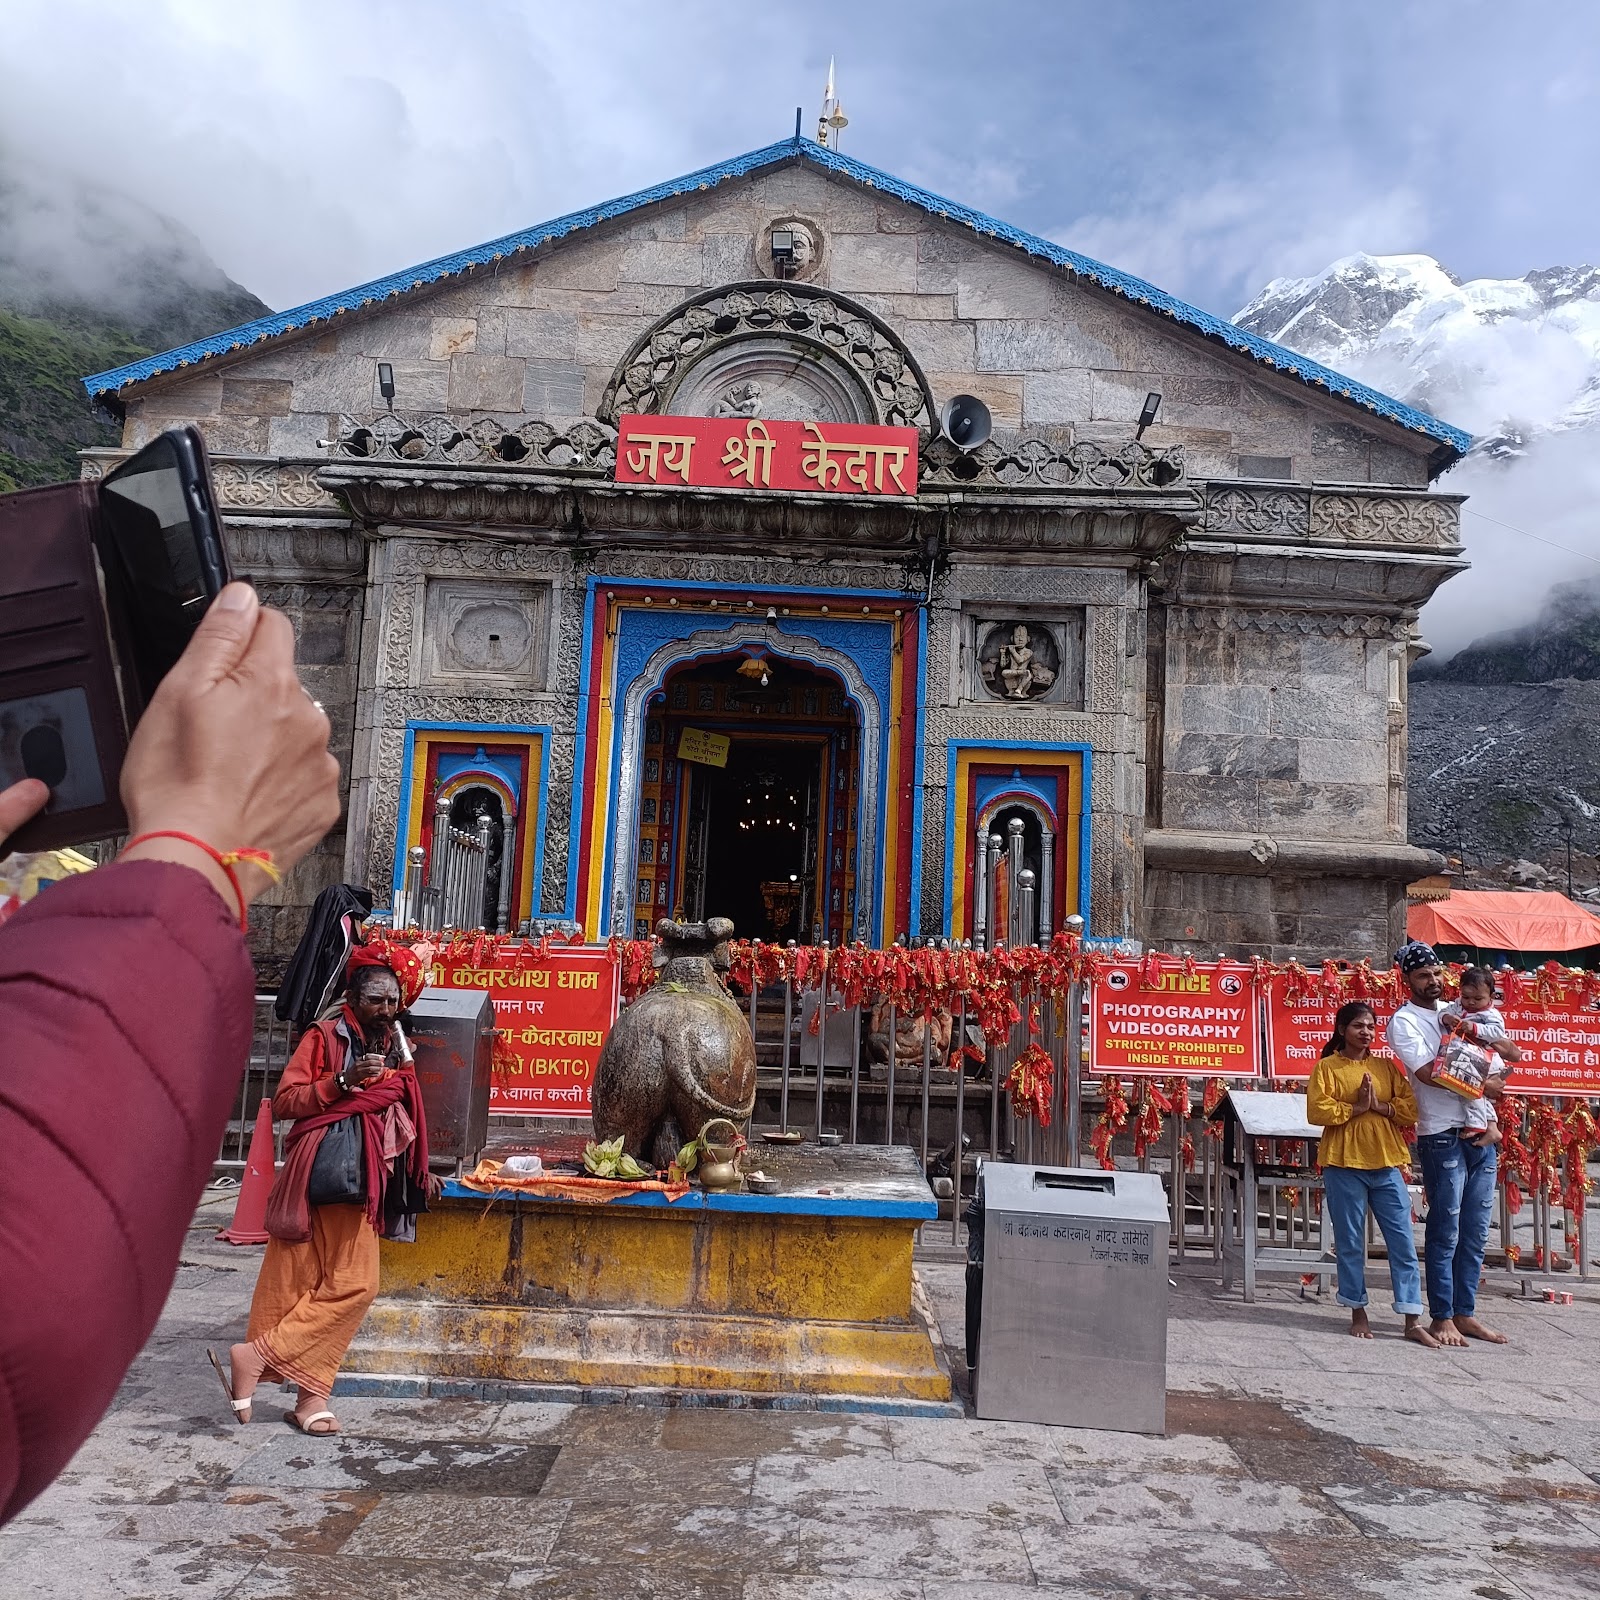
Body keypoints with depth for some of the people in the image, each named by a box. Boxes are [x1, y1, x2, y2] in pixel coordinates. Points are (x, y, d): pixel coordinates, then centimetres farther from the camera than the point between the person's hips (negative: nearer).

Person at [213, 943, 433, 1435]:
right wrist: (343, 1082, -22)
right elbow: (284, 1100, -11)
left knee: (356, 1284, 0)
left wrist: (419, 1170, 17)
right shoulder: (324, 1037, -4)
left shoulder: (395, 1048, 13)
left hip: (364, 1183, 6)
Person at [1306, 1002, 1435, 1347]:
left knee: (1403, 1243, 2)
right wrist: (1355, 1107, -15)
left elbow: (1410, 1108, 4)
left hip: (1386, 1165, 3)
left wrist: (1380, 1106, -10)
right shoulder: (1326, 1068, 0)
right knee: (1350, 1244, 5)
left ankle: (1413, 1322, 8)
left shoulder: (1386, 1067, 12)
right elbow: (1316, 1111, -11)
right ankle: (1358, 1314, 18)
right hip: (1344, 1165, -3)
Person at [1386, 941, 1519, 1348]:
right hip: (1443, 1137, -6)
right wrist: (1481, 1085, -11)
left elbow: (1513, 1054, 13)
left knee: (1475, 1233, 9)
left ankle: (1465, 1314, 18)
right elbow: (1429, 1073, -17)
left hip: (1481, 1136, 6)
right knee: (1445, 1232, -3)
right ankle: (1442, 1318, 5)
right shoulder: (1404, 1021, -5)